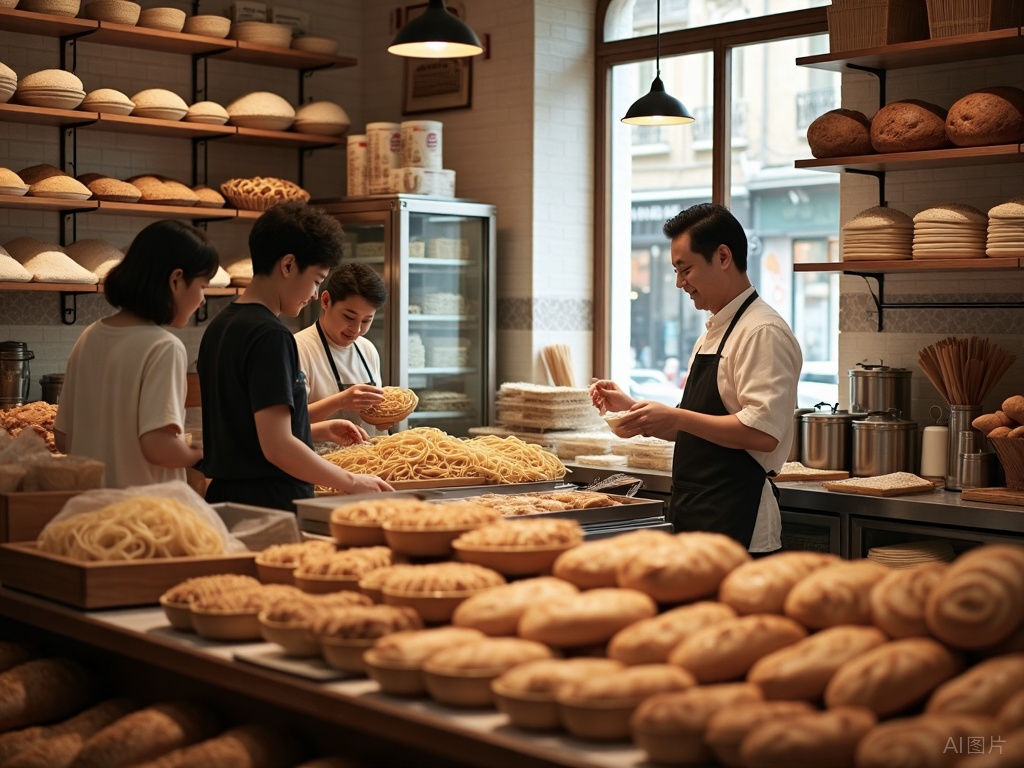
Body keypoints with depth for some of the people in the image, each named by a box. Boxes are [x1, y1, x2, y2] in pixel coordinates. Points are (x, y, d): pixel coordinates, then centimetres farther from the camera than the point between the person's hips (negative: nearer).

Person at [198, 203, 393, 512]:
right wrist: (351, 482, -12)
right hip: (269, 506, -9)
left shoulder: (219, 327, 13)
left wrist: (319, 431, 19)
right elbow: (277, 447, -21)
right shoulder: (270, 336, -16)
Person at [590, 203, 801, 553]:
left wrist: (677, 418, -21)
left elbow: (763, 432, -23)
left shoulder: (763, 333, -13)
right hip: (693, 518, 9)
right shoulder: (713, 334, 18)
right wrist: (633, 408, 12)